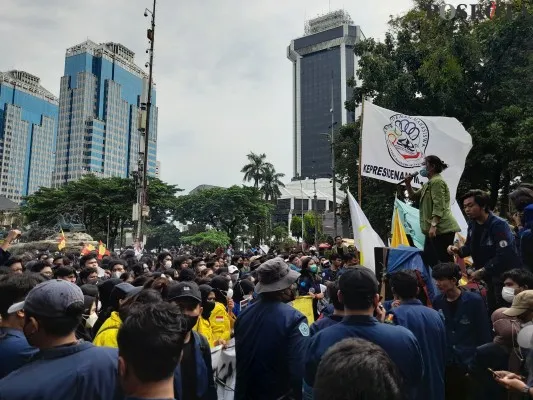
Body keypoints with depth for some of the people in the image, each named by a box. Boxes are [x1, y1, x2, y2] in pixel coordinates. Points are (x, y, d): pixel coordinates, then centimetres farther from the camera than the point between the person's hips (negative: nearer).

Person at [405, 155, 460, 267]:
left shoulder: (437, 181, -11)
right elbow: (414, 196, 29)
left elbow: (439, 206, -21)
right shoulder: (428, 184, 22)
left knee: (446, 261, -10)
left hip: (442, 228, -11)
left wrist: (433, 225, -27)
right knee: (429, 258, 13)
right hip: (436, 229, 11)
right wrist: (408, 184, 12)